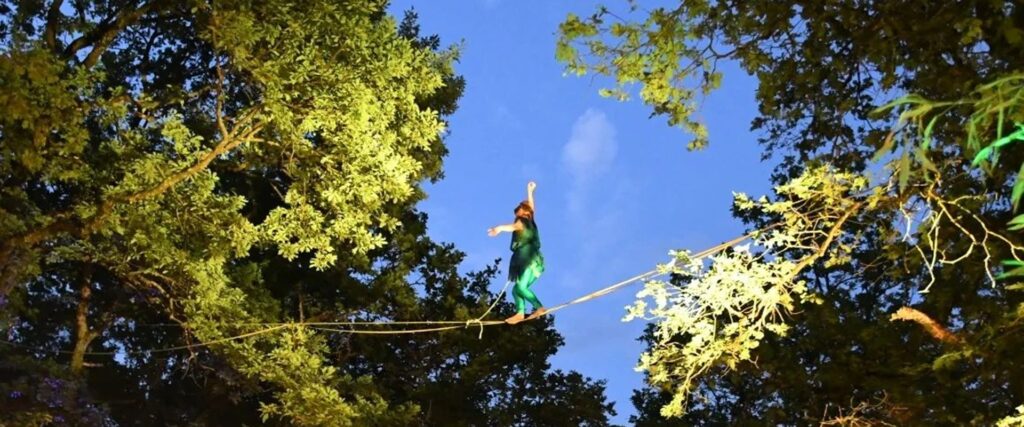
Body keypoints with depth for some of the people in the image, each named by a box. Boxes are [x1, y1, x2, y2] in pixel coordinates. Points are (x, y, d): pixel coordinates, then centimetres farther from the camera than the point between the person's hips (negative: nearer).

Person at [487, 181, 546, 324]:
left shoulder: (522, 221, -1)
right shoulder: (529, 222, 20)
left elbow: (513, 226, -25)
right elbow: (530, 206, 36)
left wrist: (500, 228, -45)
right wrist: (530, 191, 51)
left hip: (530, 260, -9)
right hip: (528, 261, 9)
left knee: (520, 287, -21)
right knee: (517, 289, -1)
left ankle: (539, 307, -28)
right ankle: (520, 313, -17)